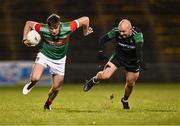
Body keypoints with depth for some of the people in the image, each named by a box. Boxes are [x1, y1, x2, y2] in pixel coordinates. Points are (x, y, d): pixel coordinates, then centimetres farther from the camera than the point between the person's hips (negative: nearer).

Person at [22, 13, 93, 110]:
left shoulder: (67, 28, -30)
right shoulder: (42, 29, -27)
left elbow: (85, 19, -20)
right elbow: (28, 23, -9)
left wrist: (86, 33, -3)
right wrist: (25, 39, -17)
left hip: (59, 60, 1)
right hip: (44, 55, -1)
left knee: (56, 88, 5)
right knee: (35, 78, -24)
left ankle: (47, 105, 35)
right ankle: (31, 84, 15)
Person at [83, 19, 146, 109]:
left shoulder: (137, 34, -31)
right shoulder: (116, 31, -23)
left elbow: (139, 48, -45)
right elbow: (103, 39, -12)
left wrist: (140, 60, -60)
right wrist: (101, 51, -28)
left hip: (133, 60, 0)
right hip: (118, 56, 0)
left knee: (130, 83, 7)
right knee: (105, 76, -18)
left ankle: (125, 100, 38)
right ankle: (93, 80, 15)